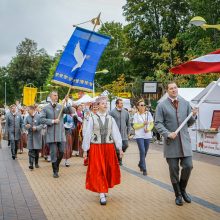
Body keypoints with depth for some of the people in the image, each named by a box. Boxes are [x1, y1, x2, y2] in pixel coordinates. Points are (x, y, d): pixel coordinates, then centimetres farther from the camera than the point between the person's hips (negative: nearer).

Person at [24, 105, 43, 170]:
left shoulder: (38, 116, -6)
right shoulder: (27, 117, 5)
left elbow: (41, 125, -8)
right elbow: (25, 125, 9)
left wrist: (36, 128, -24)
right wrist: (27, 126, -14)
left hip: (37, 136, -1)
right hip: (30, 136, 1)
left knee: (37, 151, 8)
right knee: (31, 151, -7)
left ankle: (36, 163, 24)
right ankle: (31, 164, -11)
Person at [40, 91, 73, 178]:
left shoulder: (61, 107, 6)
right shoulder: (46, 108, 3)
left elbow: (70, 112, -6)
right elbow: (42, 119, -4)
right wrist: (52, 121, -11)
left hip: (61, 133, 2)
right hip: (51, 134, -1)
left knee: (61, 152, 4)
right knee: (53, 153, 2)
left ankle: (56, 165, 31)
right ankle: (55, 171, 15)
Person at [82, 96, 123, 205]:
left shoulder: (110, 119, 4)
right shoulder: (92, 119, -3)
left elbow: (116, 133, 3)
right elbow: (87, 134, -2)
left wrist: (120, 148, -1)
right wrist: (85, 149, -2)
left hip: (109, 147, 3)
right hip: (96, 148, -3)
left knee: (109, 169, 10)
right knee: (98, 171, -4)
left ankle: (104, 189, 30)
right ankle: (102, 194, 0)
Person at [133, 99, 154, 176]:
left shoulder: (148, 113, 5)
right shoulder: (136, 115, -2)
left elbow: (152, 124, 8)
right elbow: (135, 126, -4)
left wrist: (149, 129, -11)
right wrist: (143, 124, -17)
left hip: (147, 135, 3)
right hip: (139, 136, -3)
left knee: (145, 152, 12)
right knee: (142, 151, -12)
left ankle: (140, 164, 37)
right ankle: (144, 169, -6)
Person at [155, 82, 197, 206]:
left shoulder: (186, 103, 10)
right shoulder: (162, 106, 0)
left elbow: (189, 123, 12)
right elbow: (158, 124, -3)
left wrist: (193, 116, -9)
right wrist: (168, 134, -17)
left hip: (185, 140, 2)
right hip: (171, 142, -2)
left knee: (188, 166, -2)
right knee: (174, 170, 4)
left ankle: (183, 189, 24)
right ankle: (178, 195, 21)